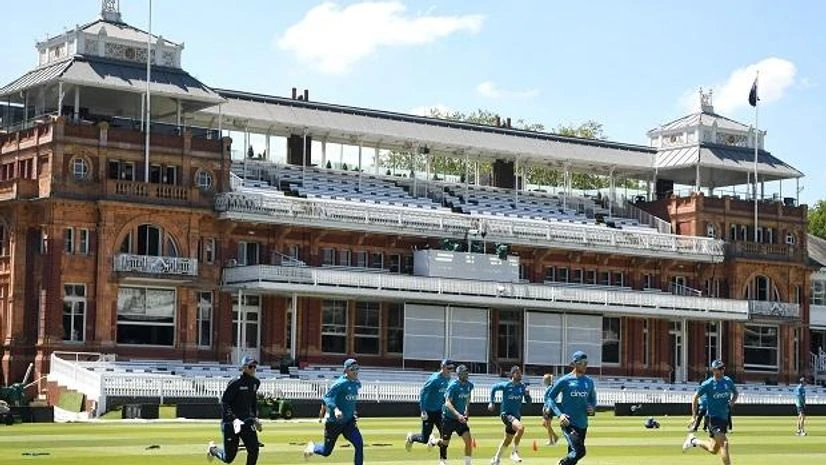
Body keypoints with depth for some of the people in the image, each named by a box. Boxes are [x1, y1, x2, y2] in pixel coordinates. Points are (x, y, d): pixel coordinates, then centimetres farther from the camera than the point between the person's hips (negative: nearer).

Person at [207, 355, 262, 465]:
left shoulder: (255, 382, 6)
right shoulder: (236, 383, -15)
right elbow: (224, 402, -17)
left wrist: (255, 417, 16)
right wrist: (233, 419, -29)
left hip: (247, 421, 6)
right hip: (230, 423, -6)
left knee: (254, 450, -10)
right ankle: (213, 449, 35)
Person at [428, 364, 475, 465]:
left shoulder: (469, 385, -1)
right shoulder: (453, 386, -20)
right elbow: (447, 403, -28)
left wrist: (466, 409, 7)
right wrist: (458, 414, -40)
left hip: (460, 418, 5)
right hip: (449, 418, -5)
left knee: (469, 440, -11)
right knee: (445, 443, 8)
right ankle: (433, 441, 41)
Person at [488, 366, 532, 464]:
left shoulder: (522, 386, 1)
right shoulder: (506, 385, -11)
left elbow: (528, 401, 5)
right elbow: (494, 388, 6)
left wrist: (527, 394, -16)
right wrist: (492, 402, 7)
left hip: (516, 415, 6)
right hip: (506, 413, -6)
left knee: (507, 440, 15)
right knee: (520, 427, -32)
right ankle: (515, 452, -20)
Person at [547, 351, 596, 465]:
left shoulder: (589, 382, 9)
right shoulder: (565, 380, -6)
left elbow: (593, 399, 23)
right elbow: (551, 397, -1)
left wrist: (591, 407, 0)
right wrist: (559, 414, -15)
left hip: (582, 424, 6)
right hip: (568, 423, -6)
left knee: (573, 454, 9)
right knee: (579, 451, -21)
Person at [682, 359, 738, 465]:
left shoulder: (728, 381, 4)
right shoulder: (708, 384, -9)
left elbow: (735, 393, 22)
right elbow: (695, 397, -1)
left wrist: (732, 402, 1)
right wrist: (694, 416, -6)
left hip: (724, 418, 6)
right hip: (713, 417, -6)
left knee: (713, 450, 12)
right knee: (724, 443, -21)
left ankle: (694, 441, 36)